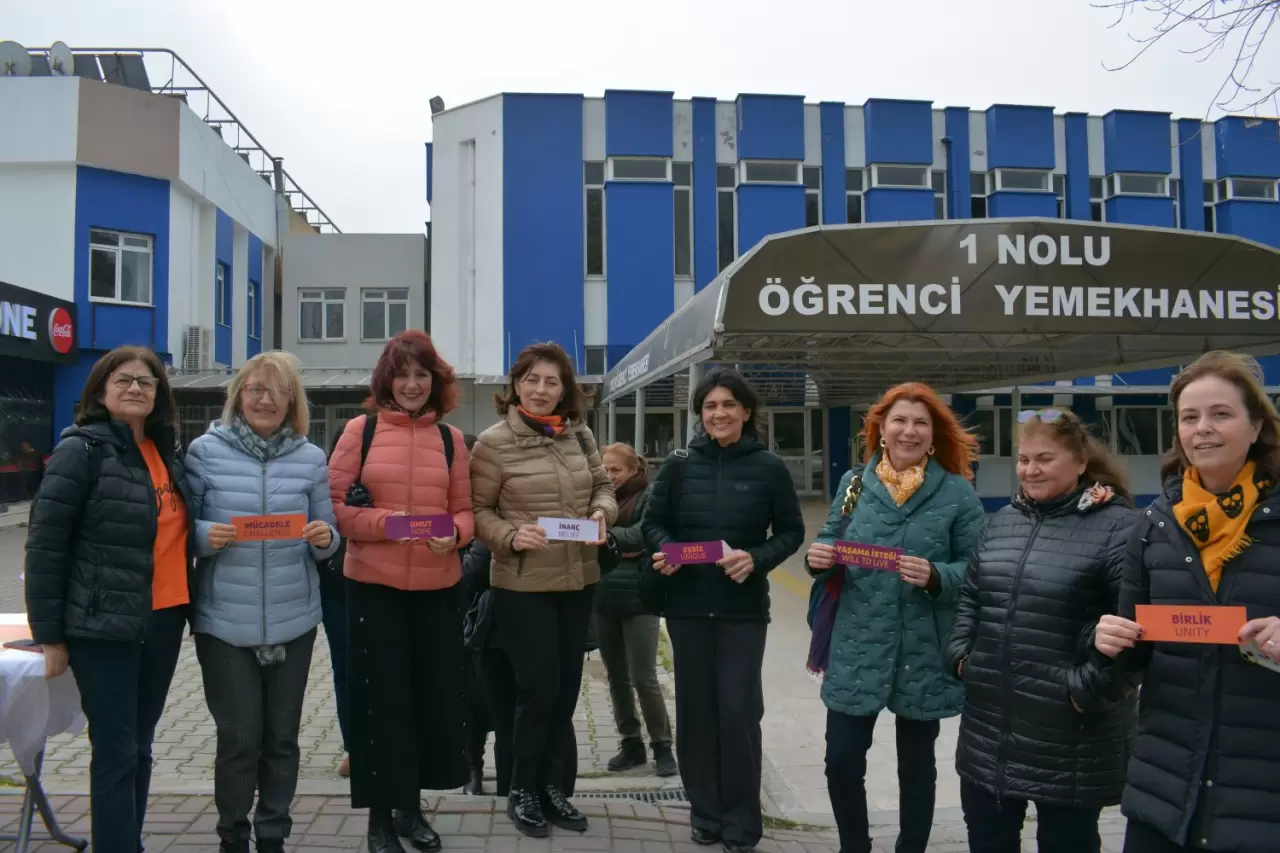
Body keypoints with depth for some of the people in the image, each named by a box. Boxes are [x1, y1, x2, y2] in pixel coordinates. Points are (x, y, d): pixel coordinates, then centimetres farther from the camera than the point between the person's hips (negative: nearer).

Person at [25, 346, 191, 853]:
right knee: (116, 753, 0)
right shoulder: (83, 450, -9)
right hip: (105, 627, -6)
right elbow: (45, 545, -10)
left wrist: (188, 607, 10)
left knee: (139, 748, 15)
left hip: (164, 622, 6)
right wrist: (50, 635, -11)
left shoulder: (168, 453, 10)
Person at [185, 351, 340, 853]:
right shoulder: (205, 451, -2)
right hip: (224, 621, -2)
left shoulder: (310, 458, 4)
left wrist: (325, 538, -15)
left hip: (293, 620, 2)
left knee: (282, 736, 12)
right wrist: (206, 536, -19)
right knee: (239, 737, 3)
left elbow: (326, 539, 7)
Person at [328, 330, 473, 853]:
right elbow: (333, 505, -3)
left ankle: (411, 806, 30)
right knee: (382, 698, 4)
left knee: (434, 695, 11)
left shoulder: (450, 438, 7)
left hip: (438, 587, 3)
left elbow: (465, 511, 7)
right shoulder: (360, 430, -1)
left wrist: (454, 534, -14)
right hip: (373, 585, -3)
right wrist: (384, 523, -18)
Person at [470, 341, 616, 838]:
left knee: (567, 687, 13)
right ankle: (522, 792, 22)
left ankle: (552, 786, 30)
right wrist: (511, 536, -23)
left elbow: (603, 487, 13)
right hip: (523, 586, -5)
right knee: (539, 688, -1)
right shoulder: (494, 442, -9)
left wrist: (602, 512, -9)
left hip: (578, 581, 5)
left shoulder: (580, 435, 5)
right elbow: (476, 510, -7)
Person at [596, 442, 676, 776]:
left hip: (638, 599, -5)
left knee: (644, 678, -1)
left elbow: (643, 535, -18)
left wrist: (608, 537, -22)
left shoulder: (649, 498, -4)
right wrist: (620, 548, -13)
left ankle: (662, 746, 14)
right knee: (617, 678, 12)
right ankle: (631, 744, 24)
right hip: (604, 599, 5)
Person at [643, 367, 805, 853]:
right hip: (687, 604, 2)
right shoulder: (679, 465, 1)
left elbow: (791, 531, 1)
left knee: (738, 711, -1)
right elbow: (653, 522, 6)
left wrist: (756, 559, -16)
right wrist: (663, 550, -15)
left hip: (743, 607, -2)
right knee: (695, 708, 10)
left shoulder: (769, 468, -2)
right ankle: (705, 813, 26)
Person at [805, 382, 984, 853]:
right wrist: (819, 557, -13)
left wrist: (935, 577, -24)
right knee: (841, 761, 4)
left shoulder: (957, 493, -4)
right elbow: (830, 545, 10)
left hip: (924, 654, -1)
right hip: (857, 649, 2)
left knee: (916, 766, 16)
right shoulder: (854, 484, 4)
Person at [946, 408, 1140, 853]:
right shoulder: (1002, 521, 11)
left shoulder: (1117, 527, -12)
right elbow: (969, 596, 17)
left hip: (1070, 740, -6)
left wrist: (1090, 688, -18)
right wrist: (960, 654, 6)